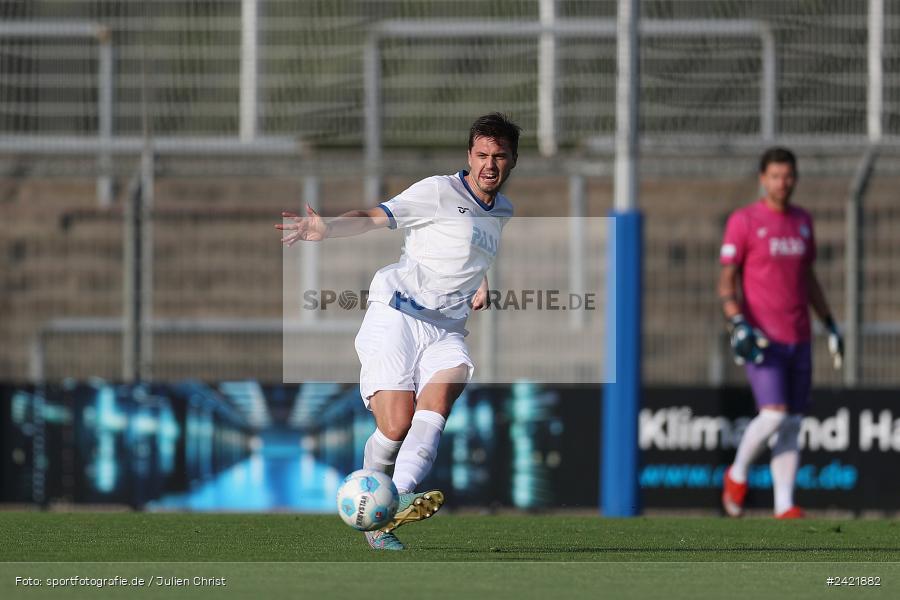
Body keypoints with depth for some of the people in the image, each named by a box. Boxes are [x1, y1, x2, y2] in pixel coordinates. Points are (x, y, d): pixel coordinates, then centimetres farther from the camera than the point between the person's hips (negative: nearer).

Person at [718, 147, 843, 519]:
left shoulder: (803, 222, 14)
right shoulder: (743, 221, -3)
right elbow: (726, 281, -5)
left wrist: (830, 324, 19)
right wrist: (739, 325, -18)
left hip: (799, 339, 6)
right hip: (761, 339, -6)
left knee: (793, 424, 2)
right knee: (774, 415, -17)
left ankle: (784, 507, 3)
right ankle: (737, 474, 7)